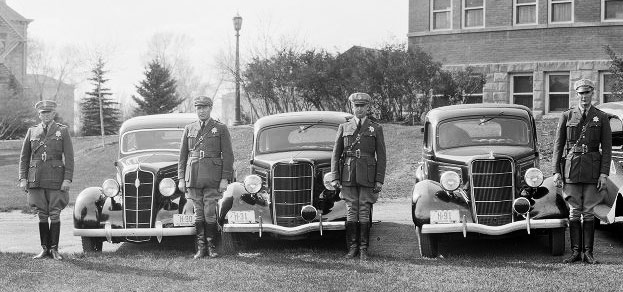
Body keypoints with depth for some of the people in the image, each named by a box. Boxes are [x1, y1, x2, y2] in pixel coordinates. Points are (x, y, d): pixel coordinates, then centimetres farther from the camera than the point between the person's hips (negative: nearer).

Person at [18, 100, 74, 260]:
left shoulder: (62, 131, 5)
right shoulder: (32, 131, 12)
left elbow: (69, 157, 0)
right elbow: (24, 157, 14)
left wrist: (67, 179, -9)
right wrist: (23, 178, 4)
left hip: (56, 179, -2)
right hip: (36, 179, 2)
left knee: (55, 214, -3)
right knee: (42, 215, 5)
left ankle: (54, 249, 3)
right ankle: (44, 249, 11)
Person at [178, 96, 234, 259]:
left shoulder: (221, 129, 5)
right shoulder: (189, 129, 13)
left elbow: (228, 155, 2)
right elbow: (183, 155, 14)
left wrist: (225, 179, -6)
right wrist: (181, 178, 7)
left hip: (212, 178, -2)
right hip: (193, 177, 2)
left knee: (210, 213, -5)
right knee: (198, 213, 3)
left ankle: (211, 246, 5)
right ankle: (200, 248, 8)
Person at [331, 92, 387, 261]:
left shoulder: (376, 129, 7)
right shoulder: (344, 128, 10)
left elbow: (381, 156, 4)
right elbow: (336, 154, 10)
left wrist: (379, 180, -4)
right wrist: (335, 177, 1)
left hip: (367, 176, -1)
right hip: (348, 176, 1)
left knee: (364, 212, -2)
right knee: (351, 211, 2)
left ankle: (364, 249, 2)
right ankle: (352, 247, 8)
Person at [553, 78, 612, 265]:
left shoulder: (601, 118, 5)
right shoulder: (567, 116, 7)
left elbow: (607, 148, 2)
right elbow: (558, 145, 6)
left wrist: (604, 173, -7)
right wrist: (556, 171, -1)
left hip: (592, 169, -1)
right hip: (571, 168, 1)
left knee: (588, 212, 2)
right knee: (574, 211, 2)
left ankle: (588, 253, 6)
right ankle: (575, 252, 6)